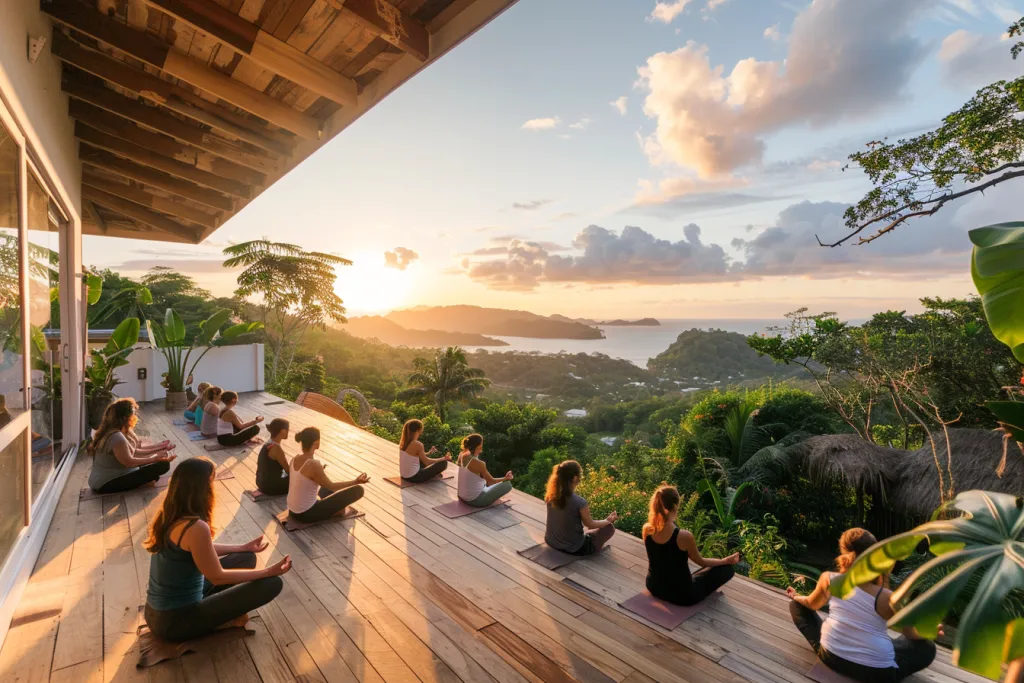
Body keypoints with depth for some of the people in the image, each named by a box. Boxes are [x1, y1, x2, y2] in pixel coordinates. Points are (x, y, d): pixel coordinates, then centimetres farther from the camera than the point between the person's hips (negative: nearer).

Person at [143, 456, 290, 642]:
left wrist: (243, 548, 22)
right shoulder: (196, 527, -29)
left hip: (157, 613, 9)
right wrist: (268, 571, -10)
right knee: (271, 584, -13)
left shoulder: (169, 515, -1)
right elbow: (217, 577, -18)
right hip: (175, 621, -9)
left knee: (246, 558, 14)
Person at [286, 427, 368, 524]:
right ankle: (337, 509, 19)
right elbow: (331, 486, -11)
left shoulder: (294, 459, -3)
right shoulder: (314, 465, -26)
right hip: (307, 514, -9)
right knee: (358, 490, -5)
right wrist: (355, 481, -5)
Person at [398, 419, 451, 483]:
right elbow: (426, 462, -10)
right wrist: (444, 458, 2)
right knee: (444, 463, -3)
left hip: (404, 475, 8)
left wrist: (429, 453, 26)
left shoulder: (403, 442, 1)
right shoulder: (417, 444, -22)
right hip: (413, 477, -8)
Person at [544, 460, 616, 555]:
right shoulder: (580, 502, -29)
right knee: (609, 527, 13)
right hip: (574, 549, -6)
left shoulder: (550, 496, -12)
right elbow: (590, 524, -8)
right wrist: (608, 520, 9)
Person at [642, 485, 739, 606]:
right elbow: (701, 562, -7)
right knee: (727, 569, 11)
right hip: (681, 595, -5)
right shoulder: (684, 536, -29)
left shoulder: (647, 530, -14)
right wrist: (726, 560, 9)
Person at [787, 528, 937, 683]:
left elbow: (812, 604, 14)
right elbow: (911, 633, 4)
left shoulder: (828, 579, -7)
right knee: (928, 649, 21)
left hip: (831, 657, 1)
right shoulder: (885, 597, -15)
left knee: (796, 606, 22)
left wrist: (796, 596, 37)